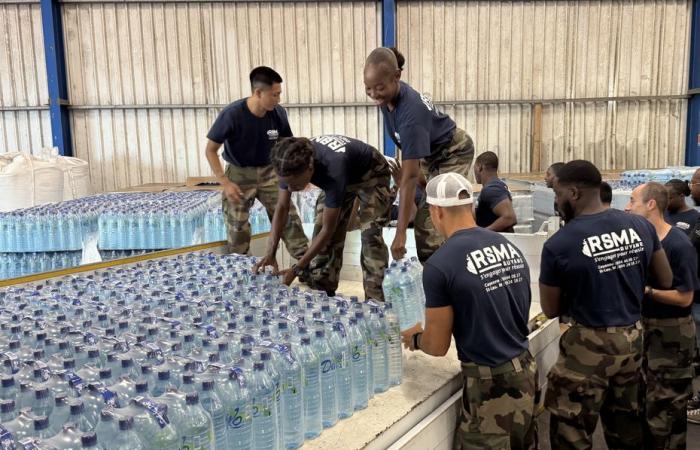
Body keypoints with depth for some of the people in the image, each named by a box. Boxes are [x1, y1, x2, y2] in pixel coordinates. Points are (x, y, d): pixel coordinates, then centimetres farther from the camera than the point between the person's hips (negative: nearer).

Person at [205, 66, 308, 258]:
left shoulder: (278, 113, -13)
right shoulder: (231, 115, -24)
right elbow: (210, 150, -15)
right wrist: (225, 183, -22)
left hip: (268, 172, 3)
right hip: (239, 174, -3)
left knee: (289, 217, -4)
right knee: (237, 229, 2)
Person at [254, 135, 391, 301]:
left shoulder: (333, 171, -45)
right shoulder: (291, 164, -27)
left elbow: (328, 229, -35)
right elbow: (282, 207, -15)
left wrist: (297, 269, -32)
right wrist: (270, 254, -24)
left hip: (371, 175, -6)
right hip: (345, 177, 6)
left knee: (370, 234, -23)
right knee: (320, 228, -4)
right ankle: (321, 292, 7)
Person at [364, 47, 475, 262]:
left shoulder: (410, 112, -39)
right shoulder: (388, 97, -16)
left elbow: (410, 177, -40)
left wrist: (400, 232, -40)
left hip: (453, 154, -9)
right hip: (433, 154, 9)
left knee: (428, 223, -17)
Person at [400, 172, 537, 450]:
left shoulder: (440, 264, -18)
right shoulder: (511, 248, 2)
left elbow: (437, 346, -11)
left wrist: (414, 338, 12)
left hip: (490, 384, -6)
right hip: (525, 372, 7)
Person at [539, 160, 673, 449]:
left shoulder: (558, 245, -18)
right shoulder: (641, 226, -3)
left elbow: (551, 310, -6)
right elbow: (666, 282, 9)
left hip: (589, 346, -6)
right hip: (632, 339, 6)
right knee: (625, 426, 23)